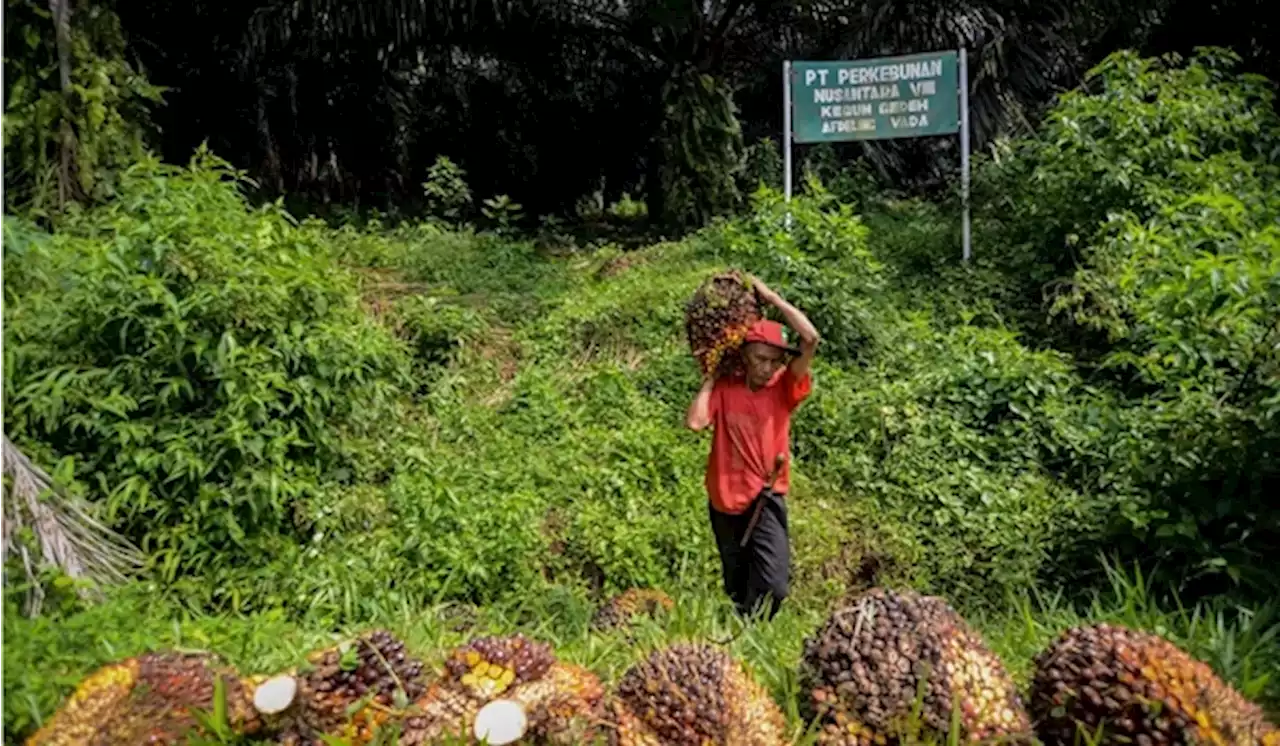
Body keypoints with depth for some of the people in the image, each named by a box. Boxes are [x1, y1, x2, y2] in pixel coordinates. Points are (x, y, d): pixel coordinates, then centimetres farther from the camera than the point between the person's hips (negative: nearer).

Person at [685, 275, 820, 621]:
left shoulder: (784, 389, -5)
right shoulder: (724, 388, -4)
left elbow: (811, 338, -17)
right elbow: (695, 422, -20)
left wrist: (771, 297, -13)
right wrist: (710, 378, -9)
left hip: (766, 500, -1)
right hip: (725, 501, 1)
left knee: (774, 585, -17)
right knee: (737, 588, 18)